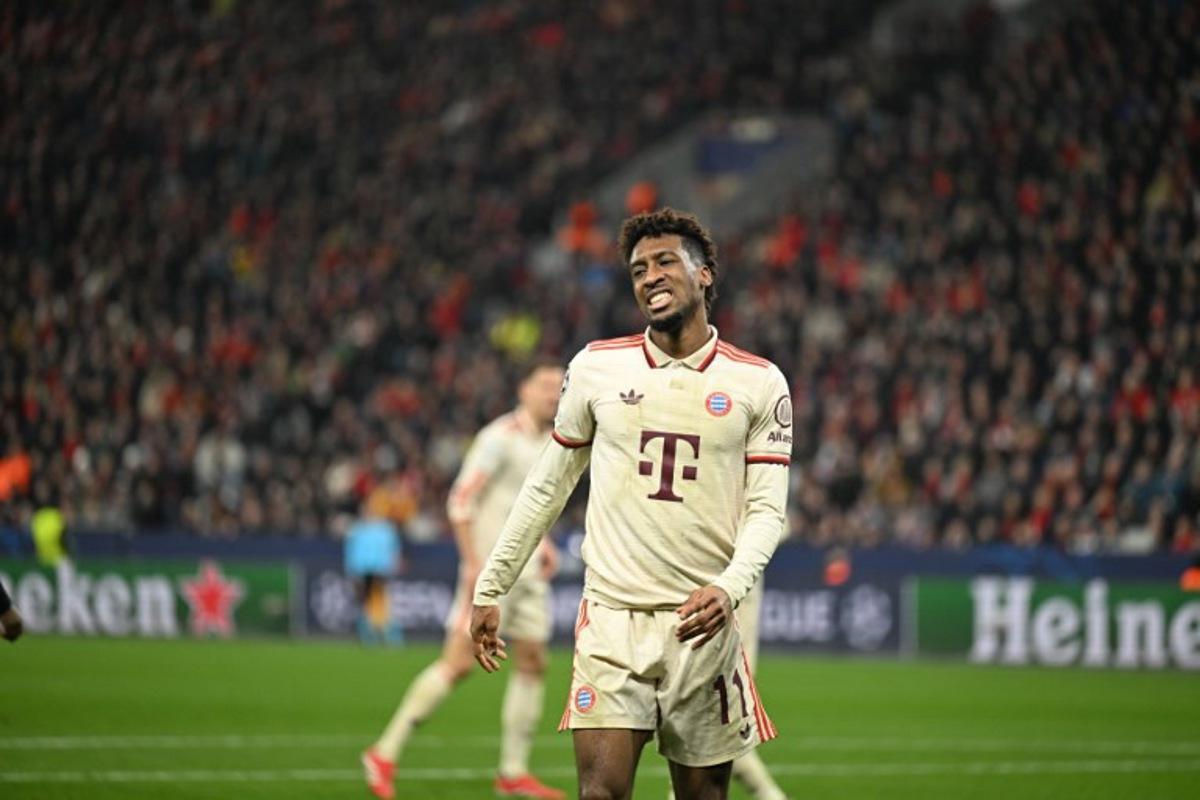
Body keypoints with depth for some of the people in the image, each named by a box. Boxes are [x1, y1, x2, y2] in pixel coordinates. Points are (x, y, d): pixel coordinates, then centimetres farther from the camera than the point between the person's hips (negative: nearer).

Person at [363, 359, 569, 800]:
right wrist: (473, 563, -21)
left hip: (527, 573, 9)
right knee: (459, 662, -13)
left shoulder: (548, 443, 14)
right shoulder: (501, 437, -12)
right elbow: (460, 501, -16)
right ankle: (385, 753, -8)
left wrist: (542, 544, 14)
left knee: (533, 664, 6)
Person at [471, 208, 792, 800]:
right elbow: (547, 485, 15)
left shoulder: (759, 383, 2)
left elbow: (766, 508, 0)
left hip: (701, 620, 0)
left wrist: (730, 588, -19)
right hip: (612, 618, 0)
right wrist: (491, 588, 14)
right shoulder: (597, 367, 6)